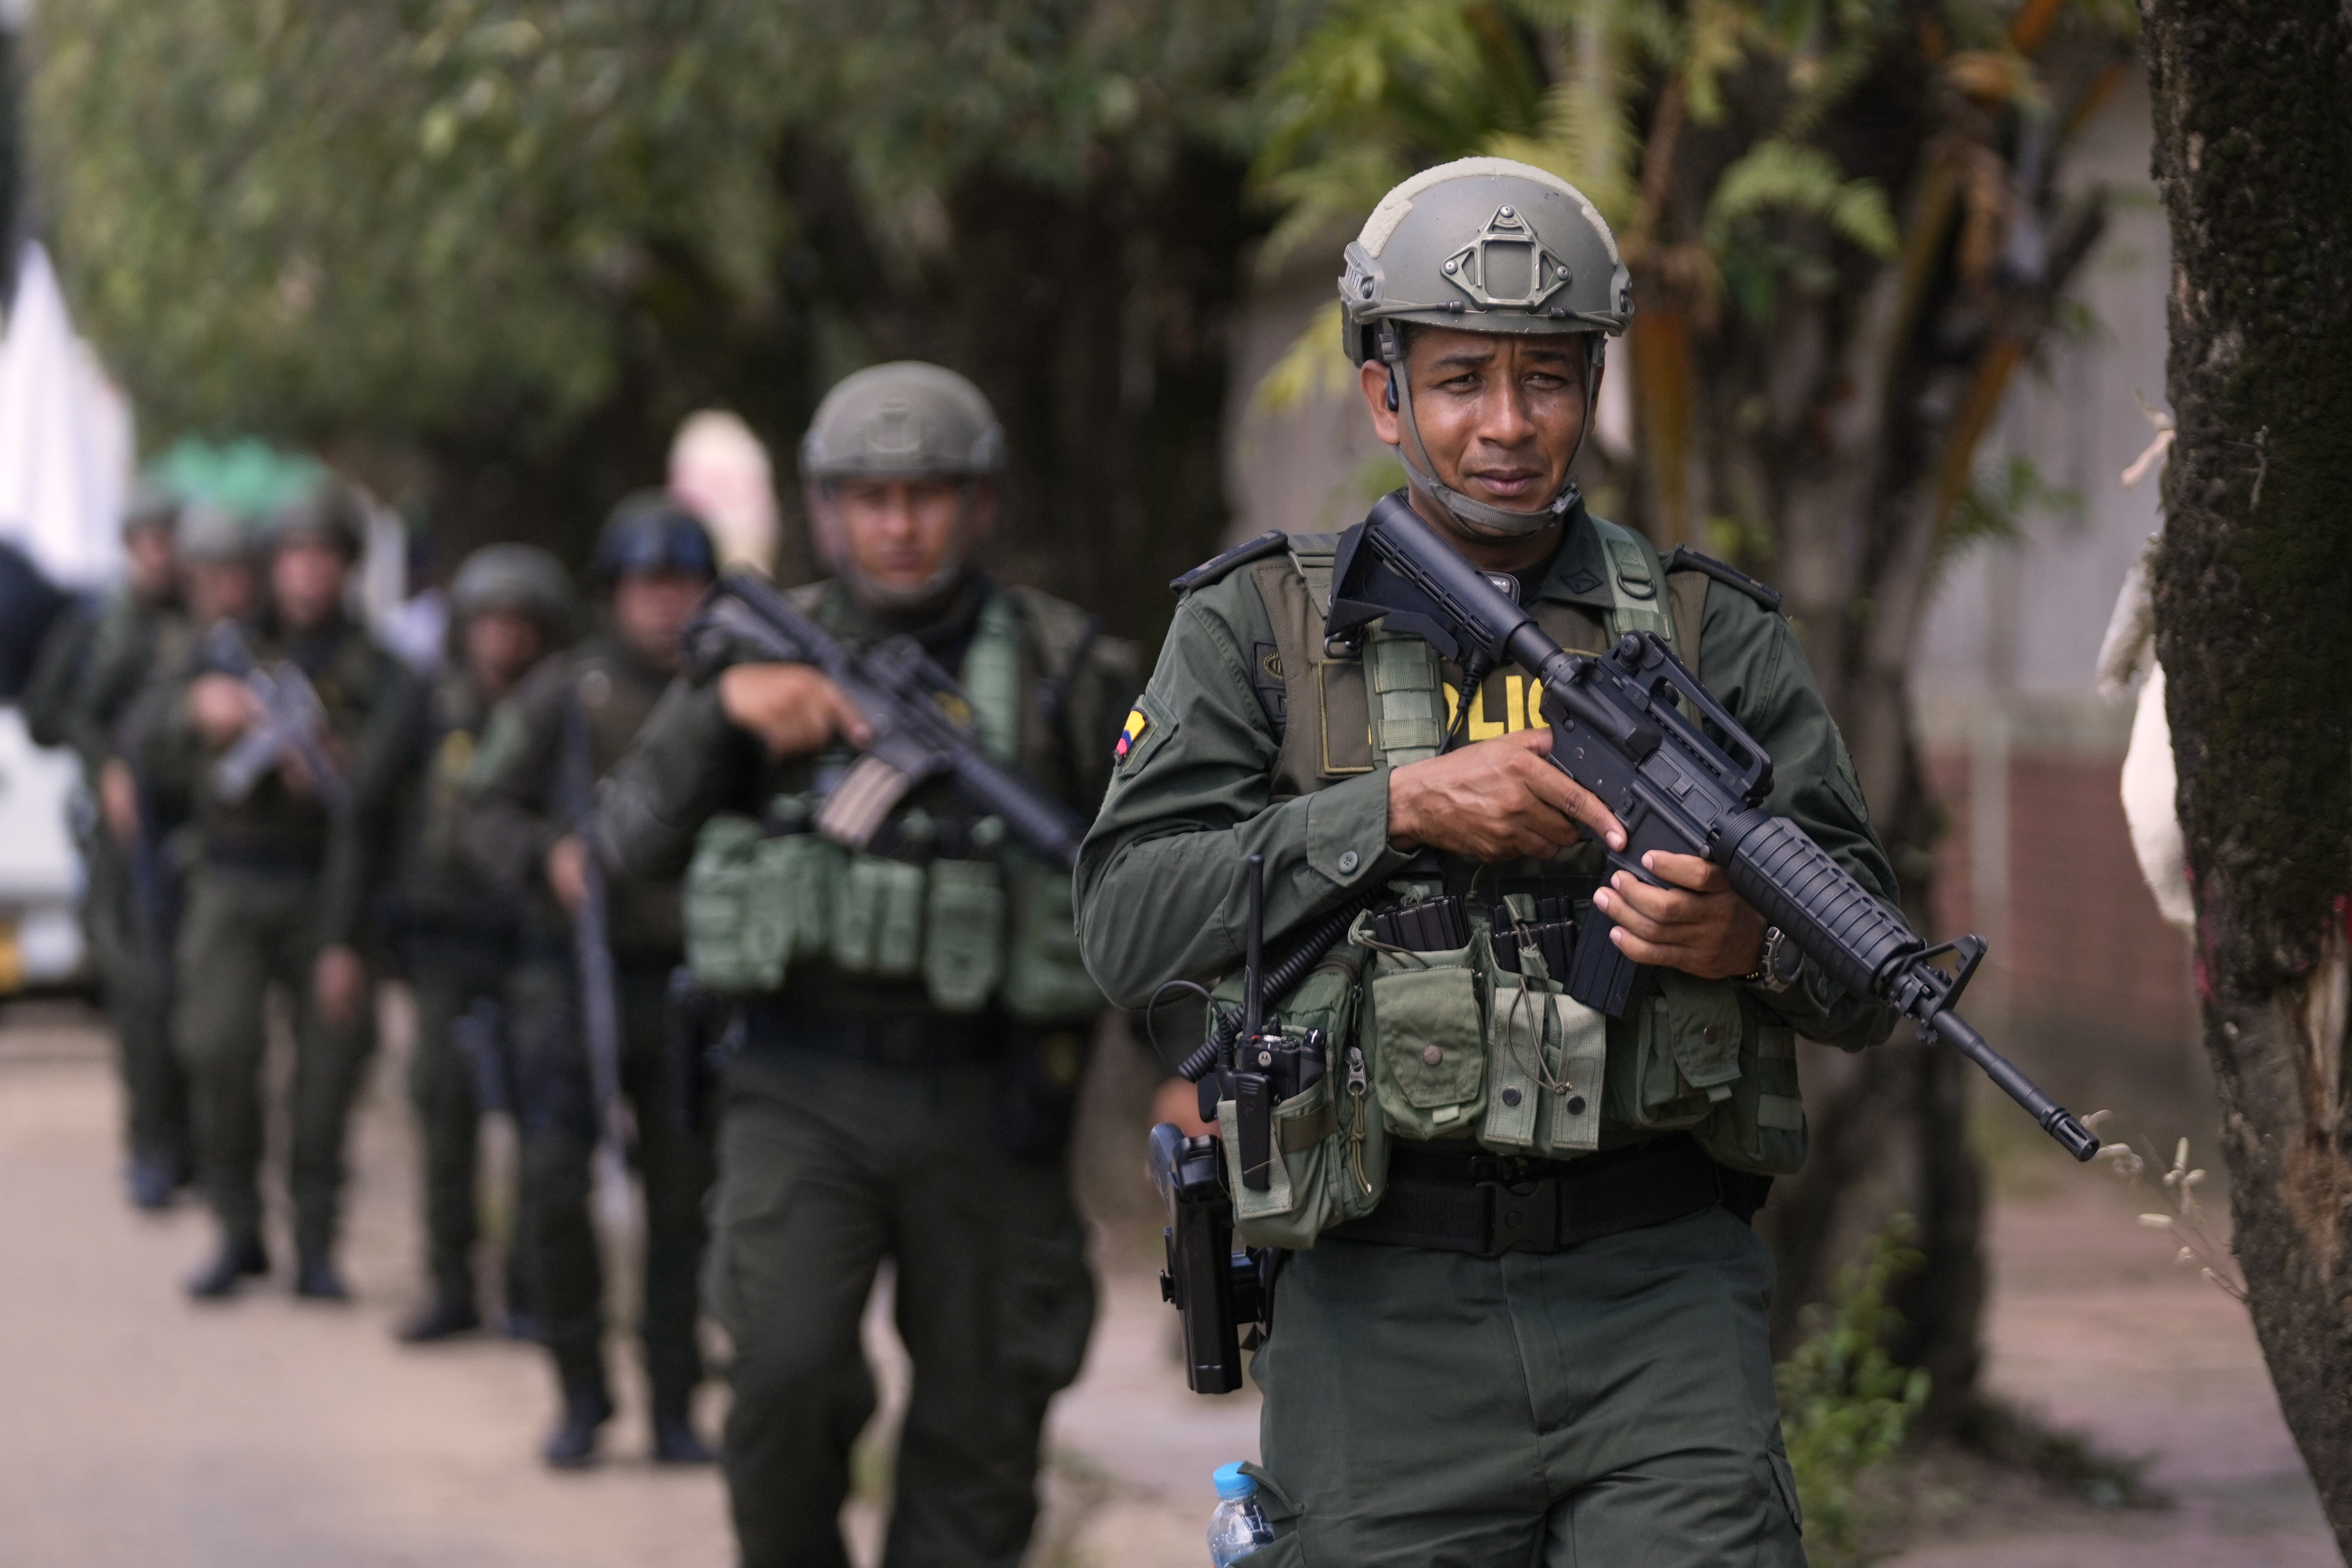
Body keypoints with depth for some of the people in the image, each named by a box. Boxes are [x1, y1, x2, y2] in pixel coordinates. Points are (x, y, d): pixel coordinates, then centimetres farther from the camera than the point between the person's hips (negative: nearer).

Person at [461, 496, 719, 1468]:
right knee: (555, 1187, -10)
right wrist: (549, 858, -14)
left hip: (688, 986, 2)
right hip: (578, 976, -2)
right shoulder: (566, 693, 1)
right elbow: (487, 808, 4)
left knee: (683, 1202, 3)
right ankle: (581, 1395, 6)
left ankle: (674, 1411, 12)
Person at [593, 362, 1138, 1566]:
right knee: (790, 1372, -19)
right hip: (802, 1093, 0)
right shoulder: (768, 648, 8)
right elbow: (634, 837, -1)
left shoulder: (1064, 673, 3)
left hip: (986, 1110, 0)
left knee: (976, 1445, 4)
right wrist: (728, 707, -17)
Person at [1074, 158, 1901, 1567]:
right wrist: (1399, 808, -14)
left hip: (1659, 1302, 0)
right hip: (1384, 1320, 0)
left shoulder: (1712, 633, 11)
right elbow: (1130, 923, -4)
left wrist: (1749, 940, -16)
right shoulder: (1259, 628, 8)